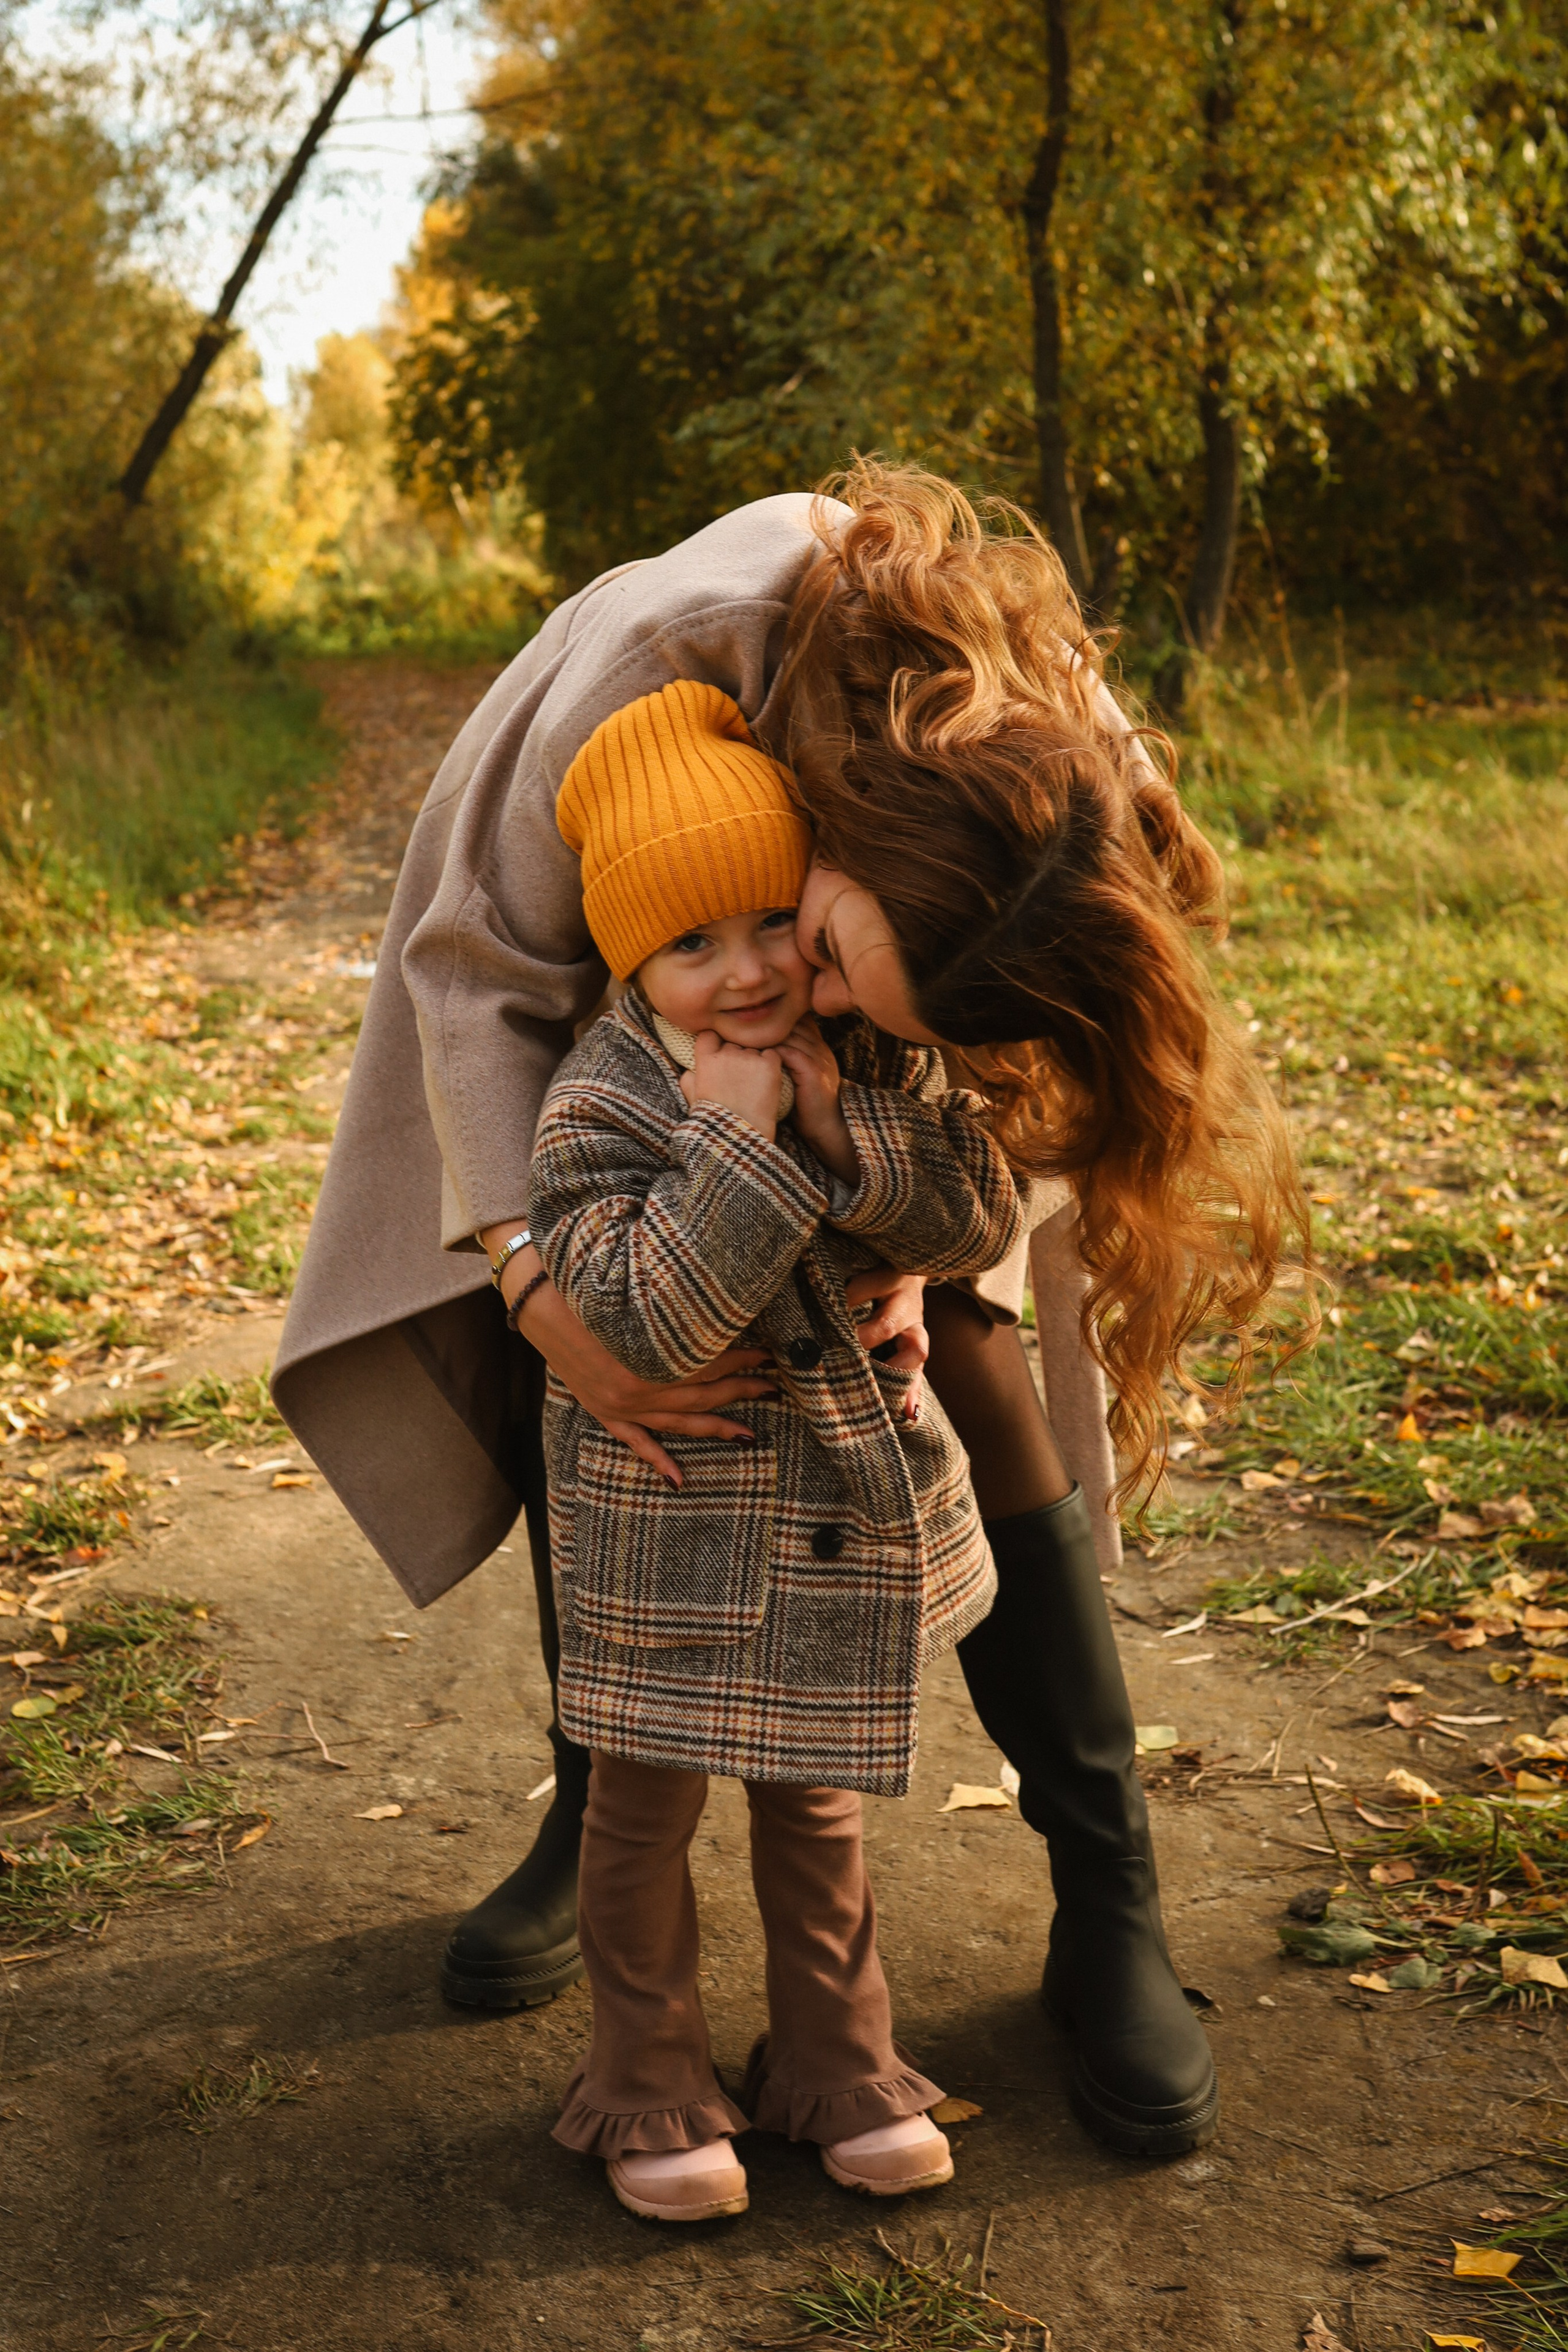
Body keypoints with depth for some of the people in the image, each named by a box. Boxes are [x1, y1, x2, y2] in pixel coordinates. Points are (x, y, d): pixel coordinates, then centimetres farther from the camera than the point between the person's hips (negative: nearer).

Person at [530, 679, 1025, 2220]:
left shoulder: (876, 1059, -5)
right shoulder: (599, 1106, -20)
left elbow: (981, 1227, -12)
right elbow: (649, 1323, -28)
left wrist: (843, 1130, -26)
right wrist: (733, 1144, -34)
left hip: (847, 1510, 4)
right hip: (670, 1530, -4)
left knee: (813, 1799, 20)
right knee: (646, 1805, 11)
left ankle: (837, 2069, 36)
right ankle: (650, 2090, 31)